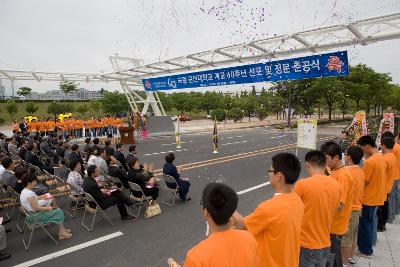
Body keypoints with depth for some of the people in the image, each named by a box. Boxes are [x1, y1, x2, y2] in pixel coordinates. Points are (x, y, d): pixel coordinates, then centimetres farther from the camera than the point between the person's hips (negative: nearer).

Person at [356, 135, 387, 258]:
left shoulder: (370, 161, -24)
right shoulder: (381, 158, 4)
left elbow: (363, 182, -20)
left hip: (368, 198, -9)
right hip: (377, 196, 9)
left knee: (364, 224, 6)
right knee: (370, 222, 19)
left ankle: (365, 250, 18)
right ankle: (367, 247, 32)